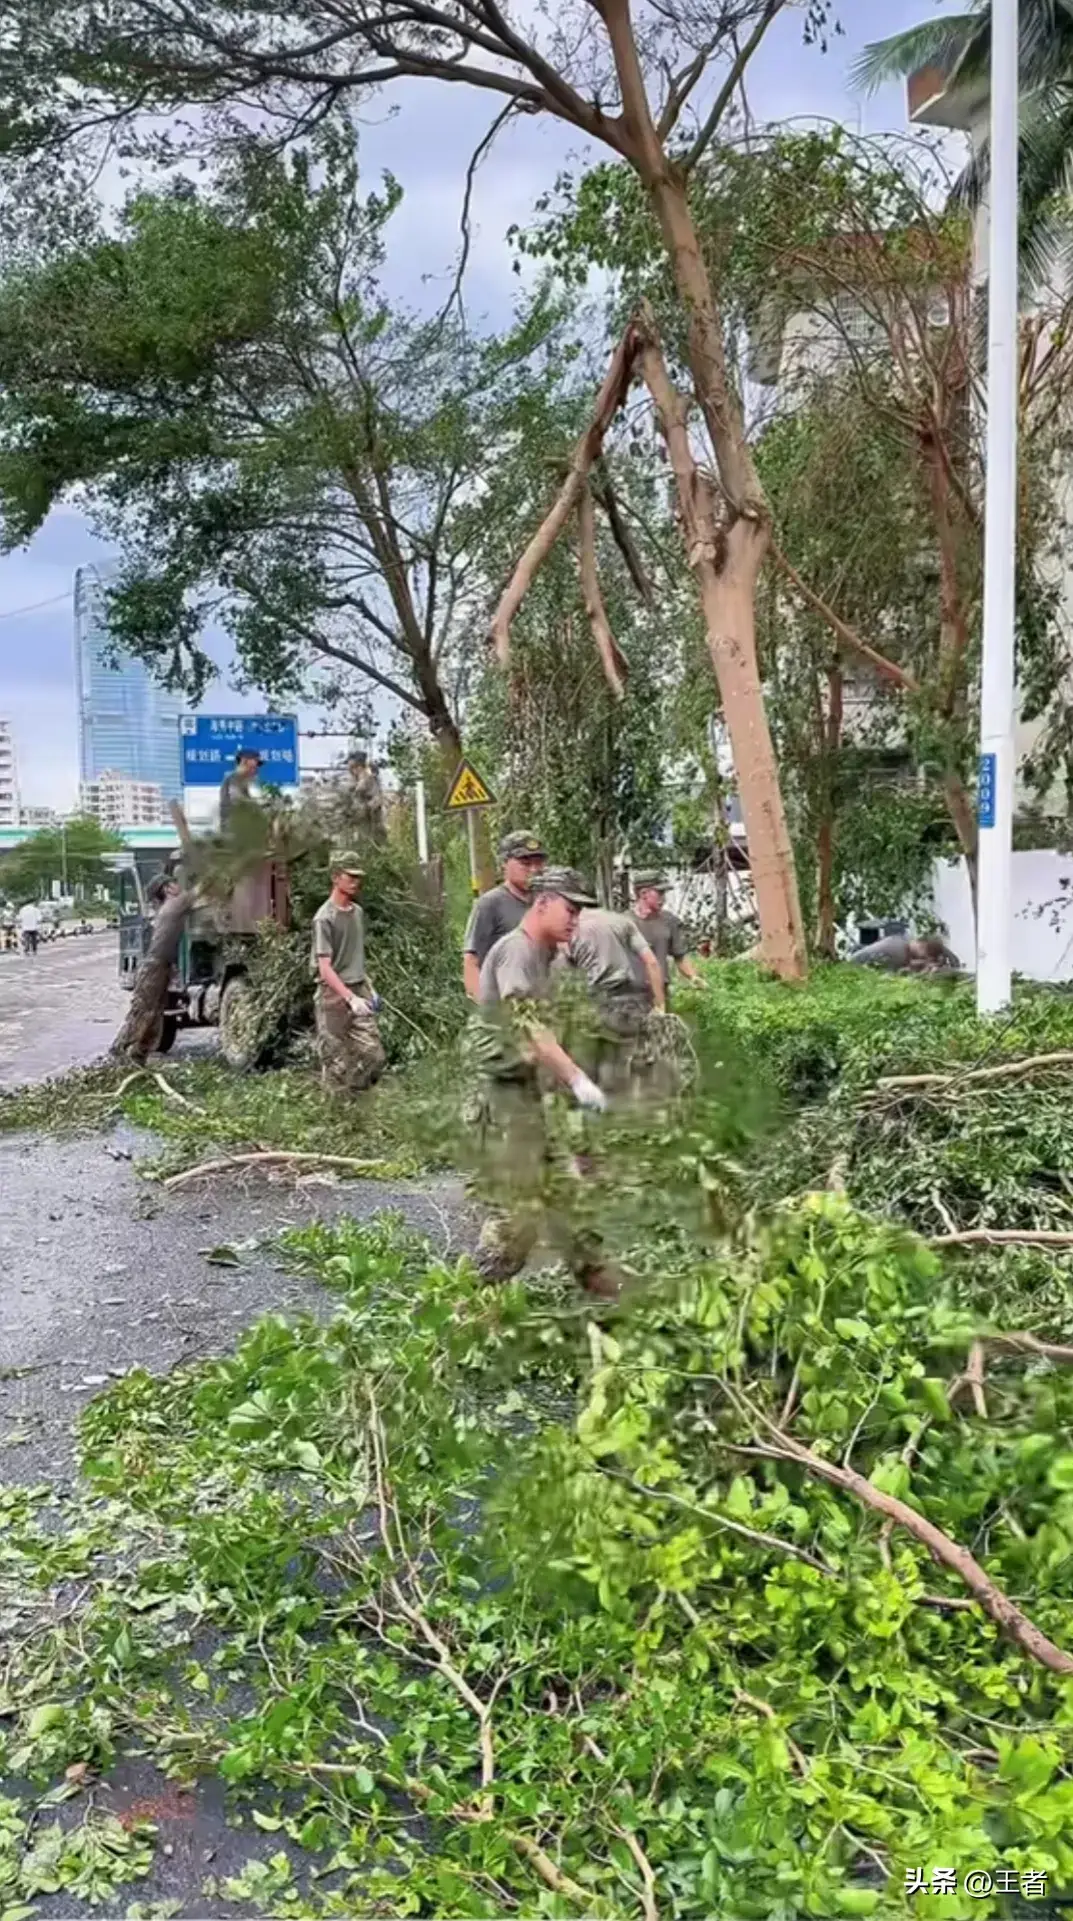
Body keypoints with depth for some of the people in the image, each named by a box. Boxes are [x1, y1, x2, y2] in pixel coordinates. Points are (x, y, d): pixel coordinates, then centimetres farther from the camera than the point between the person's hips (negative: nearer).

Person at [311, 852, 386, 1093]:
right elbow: (325, 968, -18)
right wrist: (350, 998, -26)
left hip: (359, 991, 7)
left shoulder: (358, 912, 12)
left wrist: (369, 986, 18)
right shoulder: (324, 918, -12)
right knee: (337, 1065, -2)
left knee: (375, 1056, 0)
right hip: (334, 995, -7)